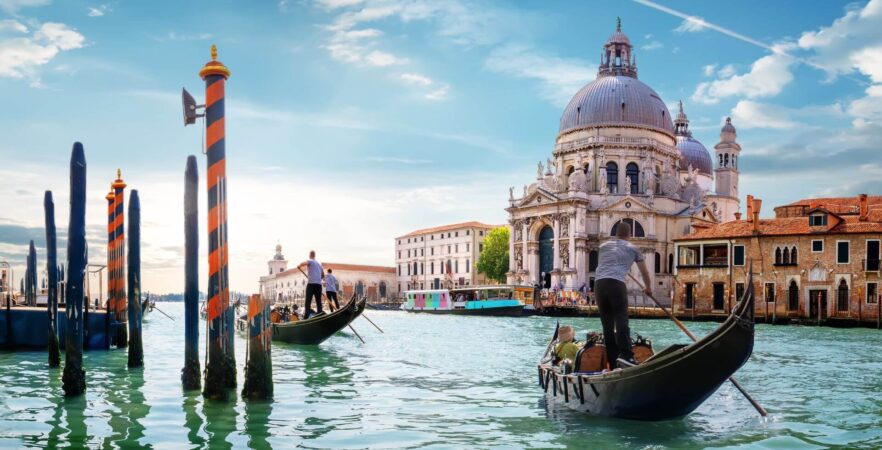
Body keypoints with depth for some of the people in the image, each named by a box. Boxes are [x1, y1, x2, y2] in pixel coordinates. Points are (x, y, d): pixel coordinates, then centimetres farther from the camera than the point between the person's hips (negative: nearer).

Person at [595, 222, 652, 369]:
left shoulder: (603, 246, 26)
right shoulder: (632, 248, 17)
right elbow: (645, 272, 29)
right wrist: (648, 288, 45)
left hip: (599, 284, 4)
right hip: (616, 284, -4)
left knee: (607, 324, 8)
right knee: (621, 320, -8)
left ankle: (612, 361, 9)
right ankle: (626, 355, -24)